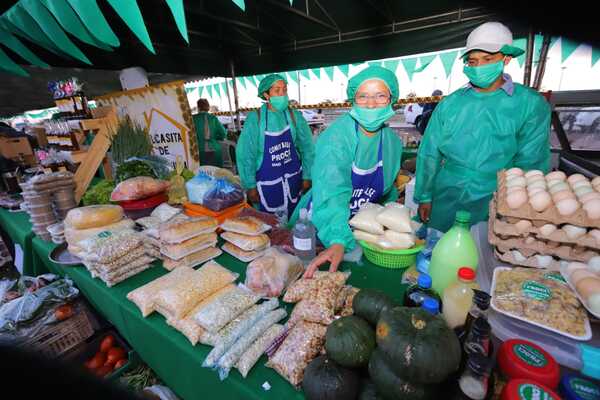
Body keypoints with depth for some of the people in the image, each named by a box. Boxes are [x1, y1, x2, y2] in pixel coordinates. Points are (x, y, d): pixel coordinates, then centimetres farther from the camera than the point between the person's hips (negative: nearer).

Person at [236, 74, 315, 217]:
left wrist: (307, 177, -1)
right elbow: (245, 155, -7)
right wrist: (250, 186, -8)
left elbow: (307, 148, 1)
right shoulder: (255, 119, -9)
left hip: (294, 180, 2)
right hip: (267, 183, -2)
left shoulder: (295, 116, -3)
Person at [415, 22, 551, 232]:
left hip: (493, 207, -1)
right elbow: (429, 154, 3)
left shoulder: (531, 104, -2)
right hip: (445, 201, 2)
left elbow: (531, 164, -3)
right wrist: (424, 197, 1)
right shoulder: (450, 104, 3)